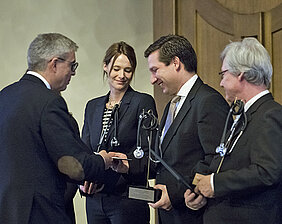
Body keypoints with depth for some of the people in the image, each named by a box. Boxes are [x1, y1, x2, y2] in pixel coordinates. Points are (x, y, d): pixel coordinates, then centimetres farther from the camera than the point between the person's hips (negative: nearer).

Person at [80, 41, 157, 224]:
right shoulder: (93, 106, 14)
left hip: (128, 201, -5)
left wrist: (106, 177, -21)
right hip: (95, 200, 5)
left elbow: (146, 156, -11)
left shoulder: (143, 102, -5)